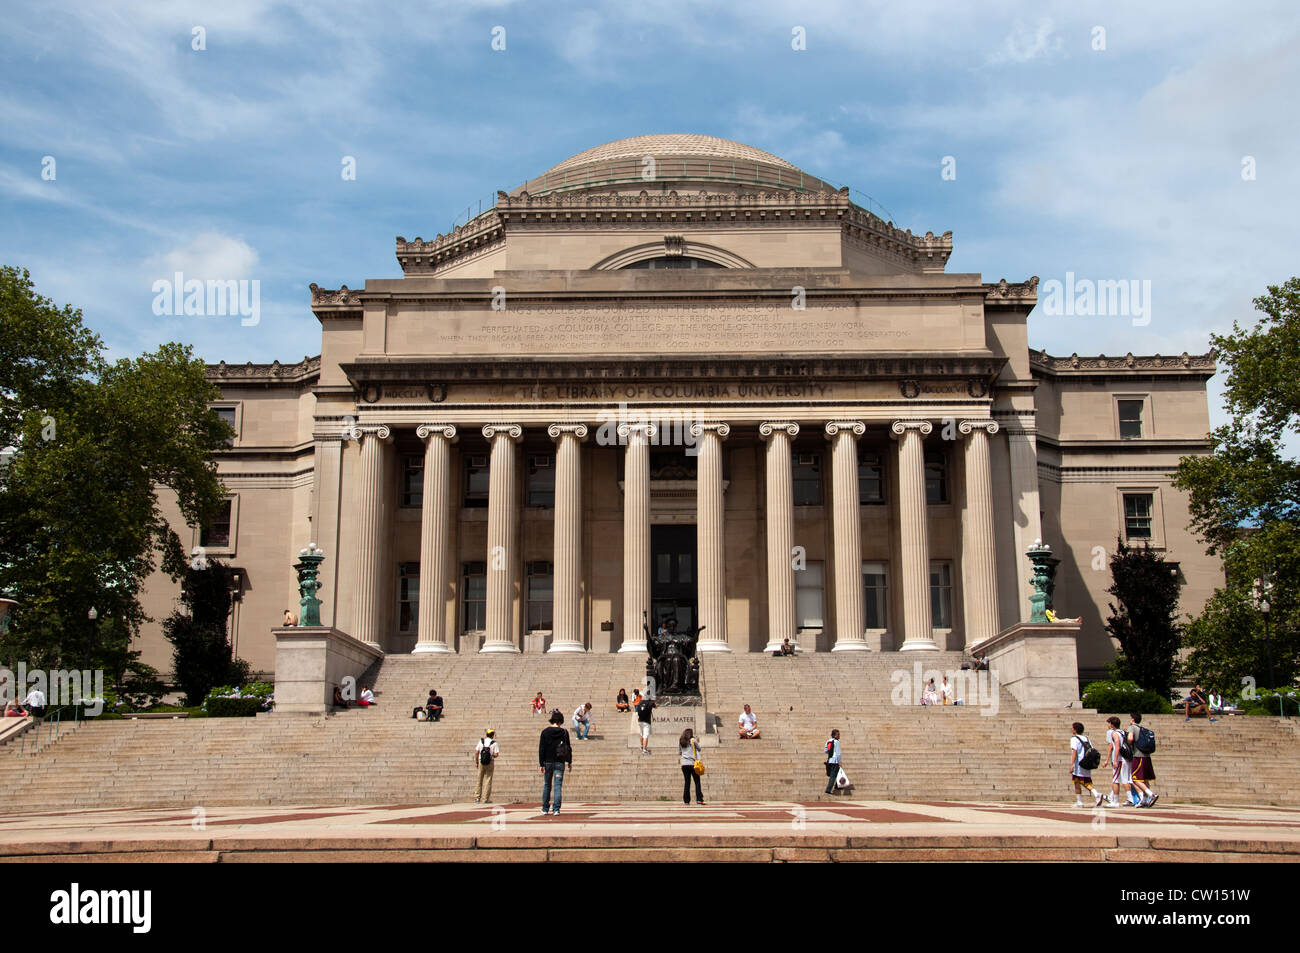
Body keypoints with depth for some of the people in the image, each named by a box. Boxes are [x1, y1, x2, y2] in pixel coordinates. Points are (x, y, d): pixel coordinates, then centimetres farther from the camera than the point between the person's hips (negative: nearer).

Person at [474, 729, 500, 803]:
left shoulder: (481, 741, 1)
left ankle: (476, 797, 7)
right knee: (488, 781, 3)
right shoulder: (494, 743, -6)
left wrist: (476, 762, 9)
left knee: (479, 780, 12)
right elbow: (496, 754, -12)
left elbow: (476, 752, 0)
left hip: (481, 762, 2)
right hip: (490, 762, -2)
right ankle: (485, 799, 2)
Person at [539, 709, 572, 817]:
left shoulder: (545, 732, -2)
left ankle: (545, 809, 21)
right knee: (558, 786, -1)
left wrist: (541, 764, -2)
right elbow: (568, 748, 3)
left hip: (548, 762, 1)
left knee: (547, 785, 14)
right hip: (559, 763, -1)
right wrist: (569, 762, 14)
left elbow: (541, 749, -4)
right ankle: (556, 809, -9)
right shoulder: (564, 732, -2)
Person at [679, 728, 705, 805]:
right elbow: (699, 749, 9)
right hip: (692, 763, -4)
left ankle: (686, 800, 2)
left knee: (686, 782, 6)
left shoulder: (680, 742, 9)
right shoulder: (693, 740, -2)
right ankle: (699, 799, -8)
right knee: (697, 782, 0)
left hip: (684, 764, 4)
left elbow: (679, 752, 17)